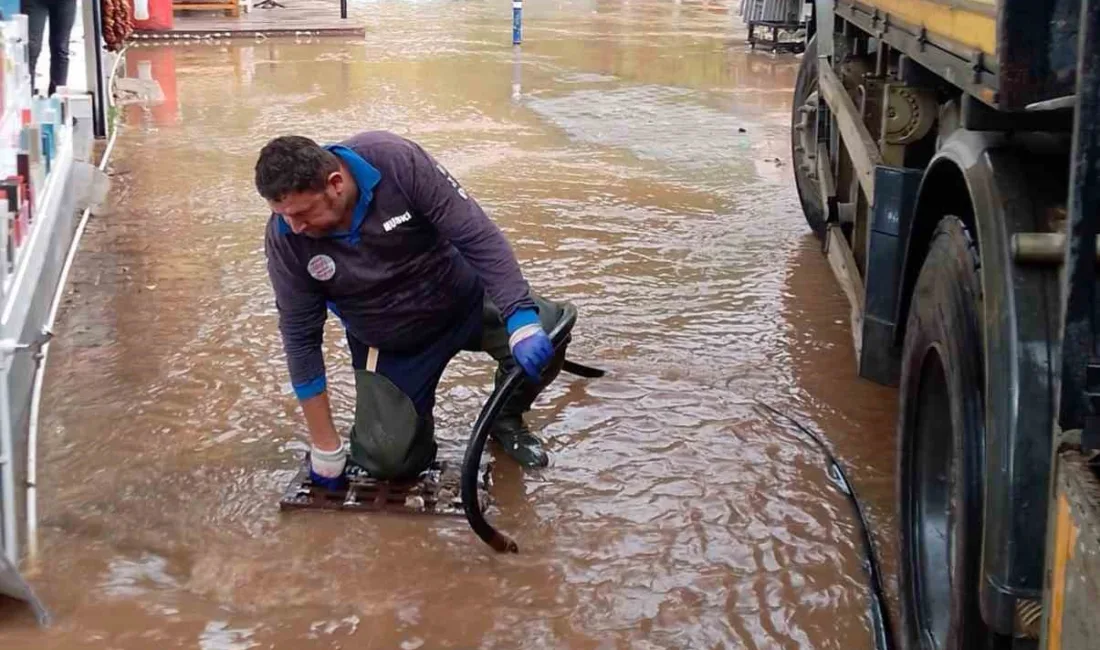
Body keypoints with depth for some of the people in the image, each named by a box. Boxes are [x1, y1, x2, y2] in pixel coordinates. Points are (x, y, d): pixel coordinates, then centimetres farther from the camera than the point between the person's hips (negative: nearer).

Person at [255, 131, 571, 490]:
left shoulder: (397, 162, -29)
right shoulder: (285, 239, -22)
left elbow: (478, 235, -25)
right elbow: (301, 338, -14)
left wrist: (522, 319, -36)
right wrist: (326, 450, -11)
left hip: (463, 300, 0)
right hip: (388, 346, 0)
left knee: (550, 327, -24)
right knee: (388, 459, -15)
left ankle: (505, 417, 7)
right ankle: (413, 410, 22)